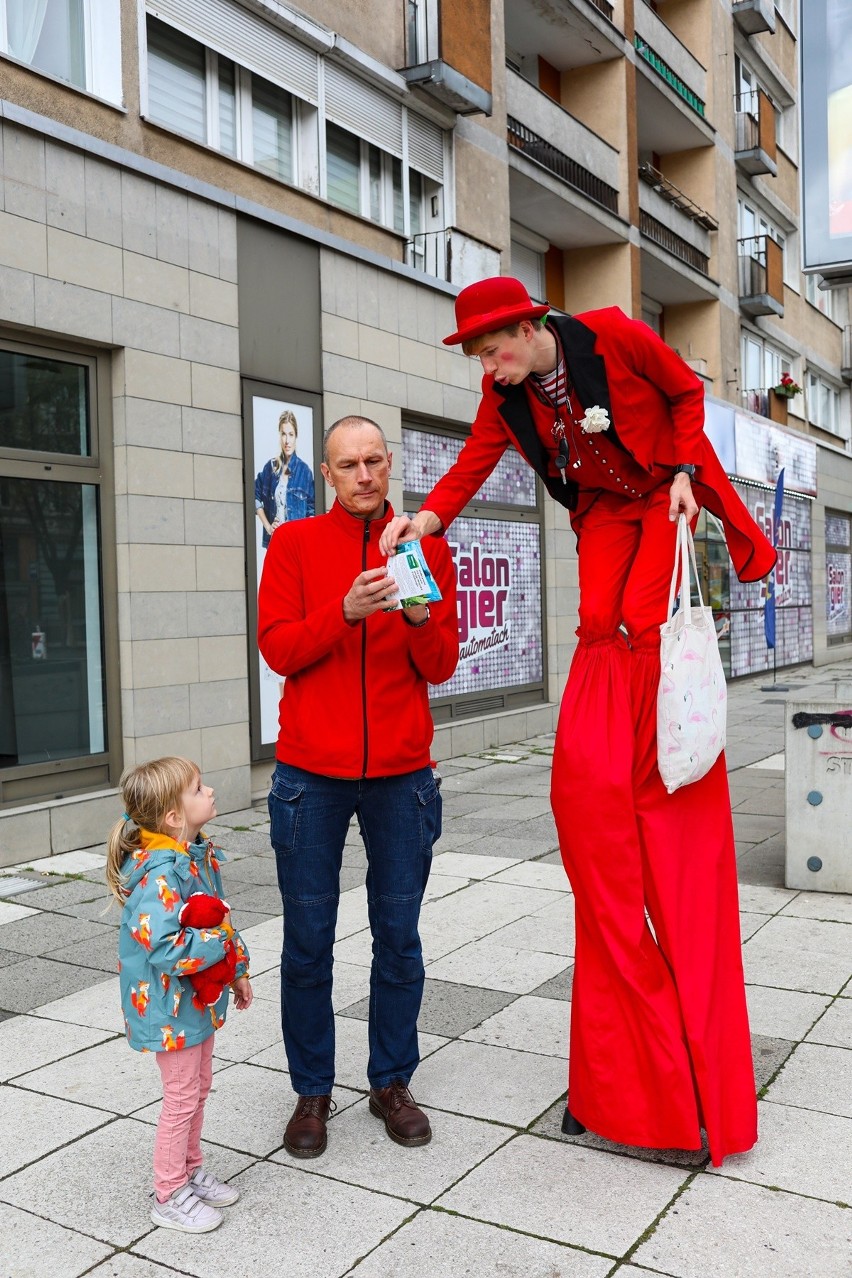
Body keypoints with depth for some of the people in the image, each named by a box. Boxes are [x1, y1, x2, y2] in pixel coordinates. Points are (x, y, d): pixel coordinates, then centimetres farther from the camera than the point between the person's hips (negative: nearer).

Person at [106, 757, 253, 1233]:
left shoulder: (199, 854, 0)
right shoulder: (160, 875, -30)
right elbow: (167, 950, -36)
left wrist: (237, 971, 15)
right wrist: (224, 942, -25)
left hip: (200, 998, 9)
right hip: (171, 1005, -9)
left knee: (199, 1087, 21)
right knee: (182, 1098, 5)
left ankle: (191, 1170, 40)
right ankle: (170, 1196, 23)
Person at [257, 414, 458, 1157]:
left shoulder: (427, 549, 6)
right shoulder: (295, 545, 4)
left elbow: (441, 667, 3)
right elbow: (278, 649, -5)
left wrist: (422, 616, -17)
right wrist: (346, 611, -20)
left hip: (402, 774, 1)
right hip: (311, 774, -1)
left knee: (398, 936, 7)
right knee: (307, 942, 6)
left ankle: (392, 1083, 25)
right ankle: (313, 1092, 22)